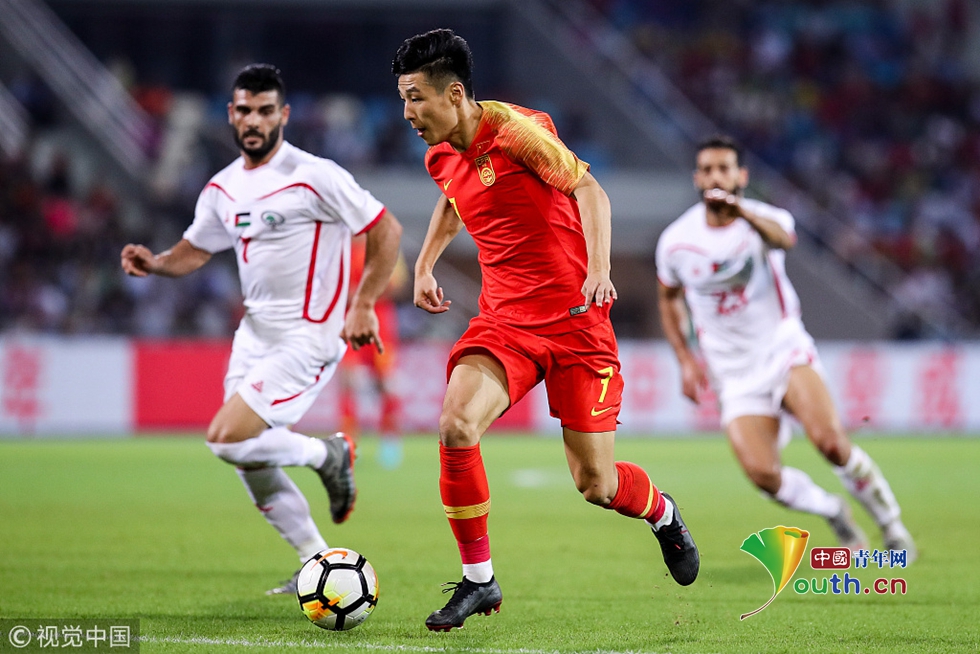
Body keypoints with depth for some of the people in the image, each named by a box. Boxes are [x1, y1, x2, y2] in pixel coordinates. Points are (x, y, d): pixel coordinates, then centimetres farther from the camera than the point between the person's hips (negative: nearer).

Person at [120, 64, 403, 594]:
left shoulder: (314, 176, -14)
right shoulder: (223, 187, 8)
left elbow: (386, 229, -10)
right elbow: (194, 251, 19)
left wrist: (363, 305, -14)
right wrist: (154, 264, -3)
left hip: (308, 336, -8)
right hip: (255, 331, 8)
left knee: (227, 440, -19)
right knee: (250, 464, 8)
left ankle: (328, 454, 5)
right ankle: (318, 562, 24)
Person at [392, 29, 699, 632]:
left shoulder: (516, 129, -14)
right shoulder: (442, 158, 8)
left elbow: (588, 189, -18)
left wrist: (599, 269, -31)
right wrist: (424, 266, 27)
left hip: (575, 317, -5)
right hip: (504, 316, 5)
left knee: (594, 483, -3)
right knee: (456, 426, -22)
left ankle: (664, 515, 34)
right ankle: (478, 581, -8)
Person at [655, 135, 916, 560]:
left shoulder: (762, 220, -11)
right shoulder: (675, 242, -1)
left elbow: (783, 238, -39)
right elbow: (669, 298, 18)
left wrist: (741, 211, -59)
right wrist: (685, 360, 7)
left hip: (783, 349, -2)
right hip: (735, 377, 2)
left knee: (830, 441, -26)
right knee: (763, 475, -19)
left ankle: (891, 525, -3)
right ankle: (835, 514, 12)